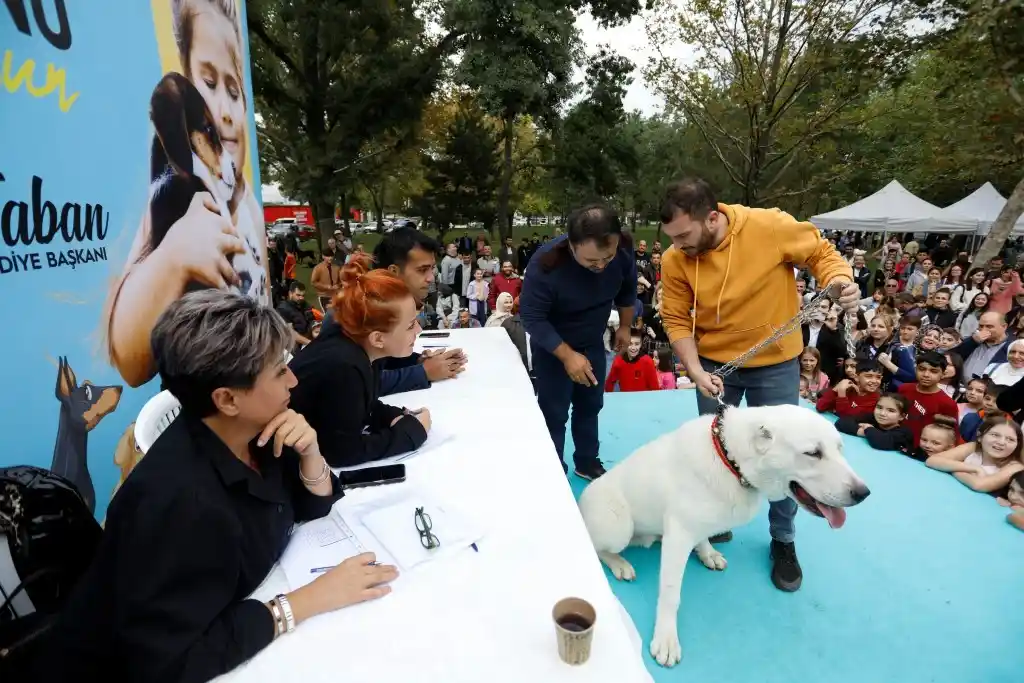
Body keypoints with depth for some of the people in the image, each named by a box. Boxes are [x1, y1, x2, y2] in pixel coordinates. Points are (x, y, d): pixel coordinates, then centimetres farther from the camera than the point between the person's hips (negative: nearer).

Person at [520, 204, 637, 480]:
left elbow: (627, 289, 0)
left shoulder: (623, 251, -21)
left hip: (593, 342, 5)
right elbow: (532, 317, -28)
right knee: (554, 413, -1)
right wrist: (567, 355, -32)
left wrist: (624, 327, 8)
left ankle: (587, 462, 35)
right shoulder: (545, 265, -35)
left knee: (590, 405, 16)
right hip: (551, 345, -4)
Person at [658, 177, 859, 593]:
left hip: (775, 363, -1)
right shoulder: (675, 260, -15)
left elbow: (821, 254, -7)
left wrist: (841, 281, -28)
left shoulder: (771, 227, -22)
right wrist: (695, 371, -21)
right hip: (714, 363, 2)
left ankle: (783, 541, 32)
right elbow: (676, 320, -10)